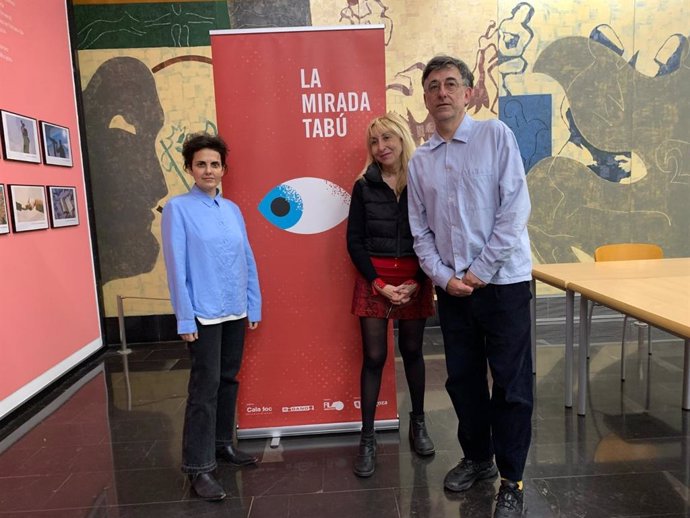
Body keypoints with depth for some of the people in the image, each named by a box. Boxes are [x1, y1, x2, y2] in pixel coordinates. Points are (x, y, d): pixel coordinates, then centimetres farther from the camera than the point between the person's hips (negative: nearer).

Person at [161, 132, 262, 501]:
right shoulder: (178, 208, -6)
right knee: (205, 386, -2)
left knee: (228, 379, 16)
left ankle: (223, 444, 33)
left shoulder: (232, 209, 8)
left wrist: (254, 306, 8)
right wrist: (184, 318, -12)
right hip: (204, 314, -5)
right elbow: (176, 266, -10)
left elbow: (247, 260, 9)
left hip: (235, 312, 6)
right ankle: (197, 467, 10)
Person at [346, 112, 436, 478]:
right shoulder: (364, 186, 1)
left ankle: (418, 423, 34)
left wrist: (418, 282, -10)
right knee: (374, 357, 2)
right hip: (374, 279, 0)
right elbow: (355, 241, -1)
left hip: (415, 279, 1)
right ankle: (367, 438, 15)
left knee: (412, 351, 13)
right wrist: (379, 283, -9)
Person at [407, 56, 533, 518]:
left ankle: (512, 480, 22)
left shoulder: (496, 136, -3)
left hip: (502, 280, -4)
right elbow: (421, 231, 7)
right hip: (451, 286, 4)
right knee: (463, 379, 14)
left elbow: (515, 209, -10)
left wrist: (481, 270, -13)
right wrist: (444, 276, -6)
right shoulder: (420, 161, 8)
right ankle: (477, 458, 35)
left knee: (512, 384, 4)